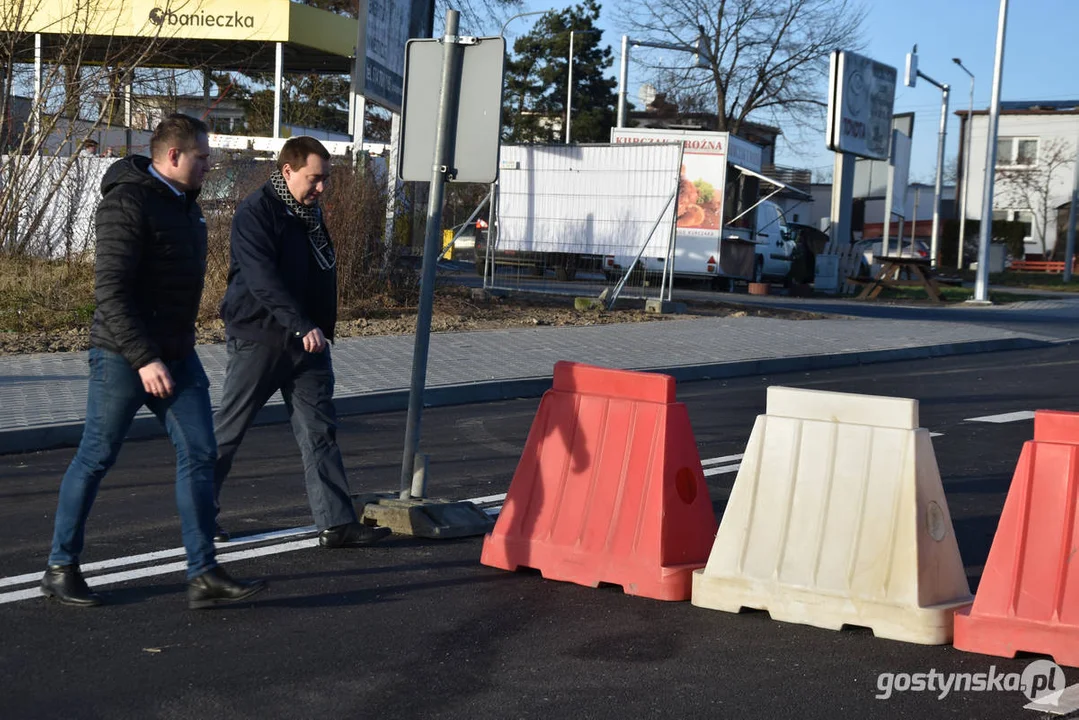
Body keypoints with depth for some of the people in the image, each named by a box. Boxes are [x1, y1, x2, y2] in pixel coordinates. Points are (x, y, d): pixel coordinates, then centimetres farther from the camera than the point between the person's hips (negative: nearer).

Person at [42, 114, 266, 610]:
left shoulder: (184, 203, 12)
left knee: (199, 454, 1)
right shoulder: (127, 205, -16)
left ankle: (203, 575, 3)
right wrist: (144, 358, -26)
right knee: (95, 458, 2)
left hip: (176, 355, 8)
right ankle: (61, 568, 17)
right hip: (123, 357, -8)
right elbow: (110, 290, -22)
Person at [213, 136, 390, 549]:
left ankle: (336, 523, 2)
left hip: (308, 342, 7)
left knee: (320, 431, 2)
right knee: (228, 429, 4)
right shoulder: (256, 213, -13)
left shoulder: (311, 214, 12)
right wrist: (302, 326, -32)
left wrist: (324, 328, 16)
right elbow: (263, 279, -25)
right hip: (257, 339, -7)